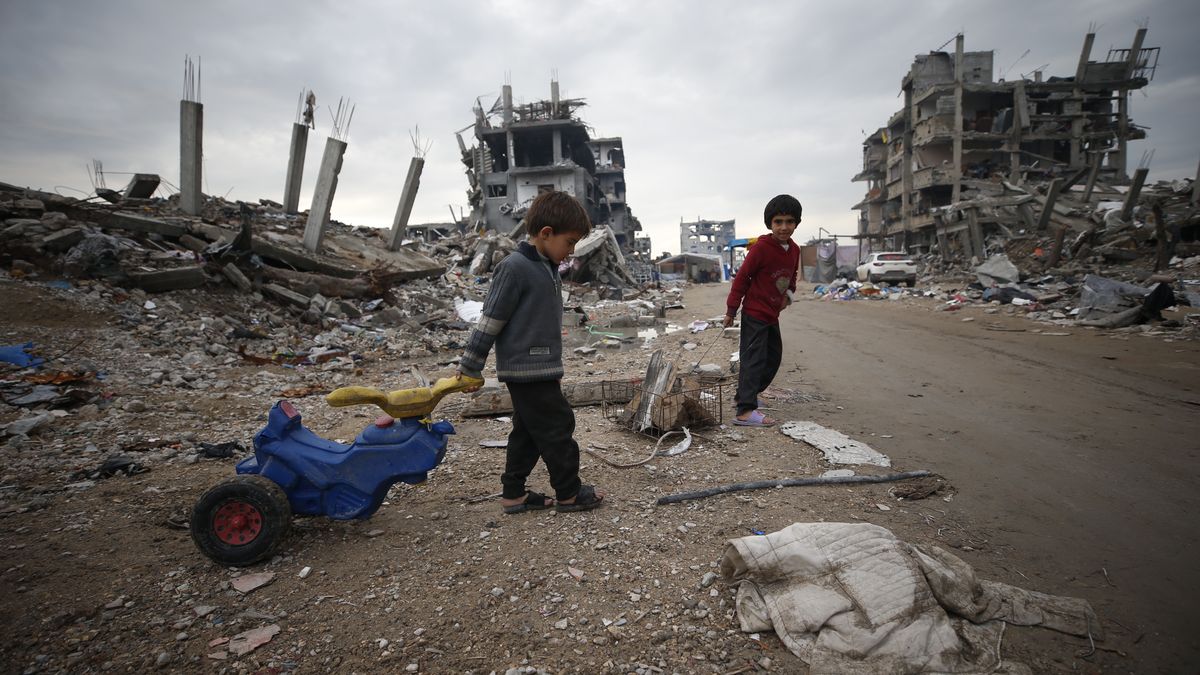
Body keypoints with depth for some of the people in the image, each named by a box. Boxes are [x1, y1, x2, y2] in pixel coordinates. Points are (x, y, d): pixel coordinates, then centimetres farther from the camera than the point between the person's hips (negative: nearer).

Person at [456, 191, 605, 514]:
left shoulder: (547, 268, 13)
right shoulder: (514, 268, -17)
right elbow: (490, 319, -15)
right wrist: (470, 367, -11)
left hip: (541, 368, 10)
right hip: (528, 369, -10)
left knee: (528, 432, 15)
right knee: (558, 428, -1)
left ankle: (513, 493, 25)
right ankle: (569, 493, 13)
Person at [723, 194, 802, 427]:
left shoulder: (794, 250, 5)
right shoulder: (761, 247, -17)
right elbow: (742, 277, -13)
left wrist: (788, 294, 4)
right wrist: (731, 310, -11)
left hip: (772, 314, 8)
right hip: (755, 313, -8)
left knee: (774, 357, 16)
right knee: (754, 359, -12)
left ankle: (746, 394, 30)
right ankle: (745, 411, -13)